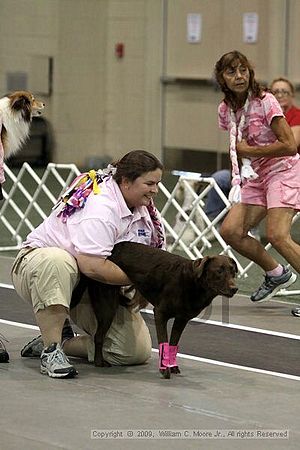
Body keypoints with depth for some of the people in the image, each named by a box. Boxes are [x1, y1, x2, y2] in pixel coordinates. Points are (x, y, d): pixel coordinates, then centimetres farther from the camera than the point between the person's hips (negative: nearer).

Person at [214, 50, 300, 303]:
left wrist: (249, 150, -15)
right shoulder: (226, 109, 5)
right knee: (230, 231, -3)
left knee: (277, 235, -23)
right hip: (256, 177, 8)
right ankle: (277, 274, 15)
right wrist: (240, 173, 4)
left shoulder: (265, 102, -16)